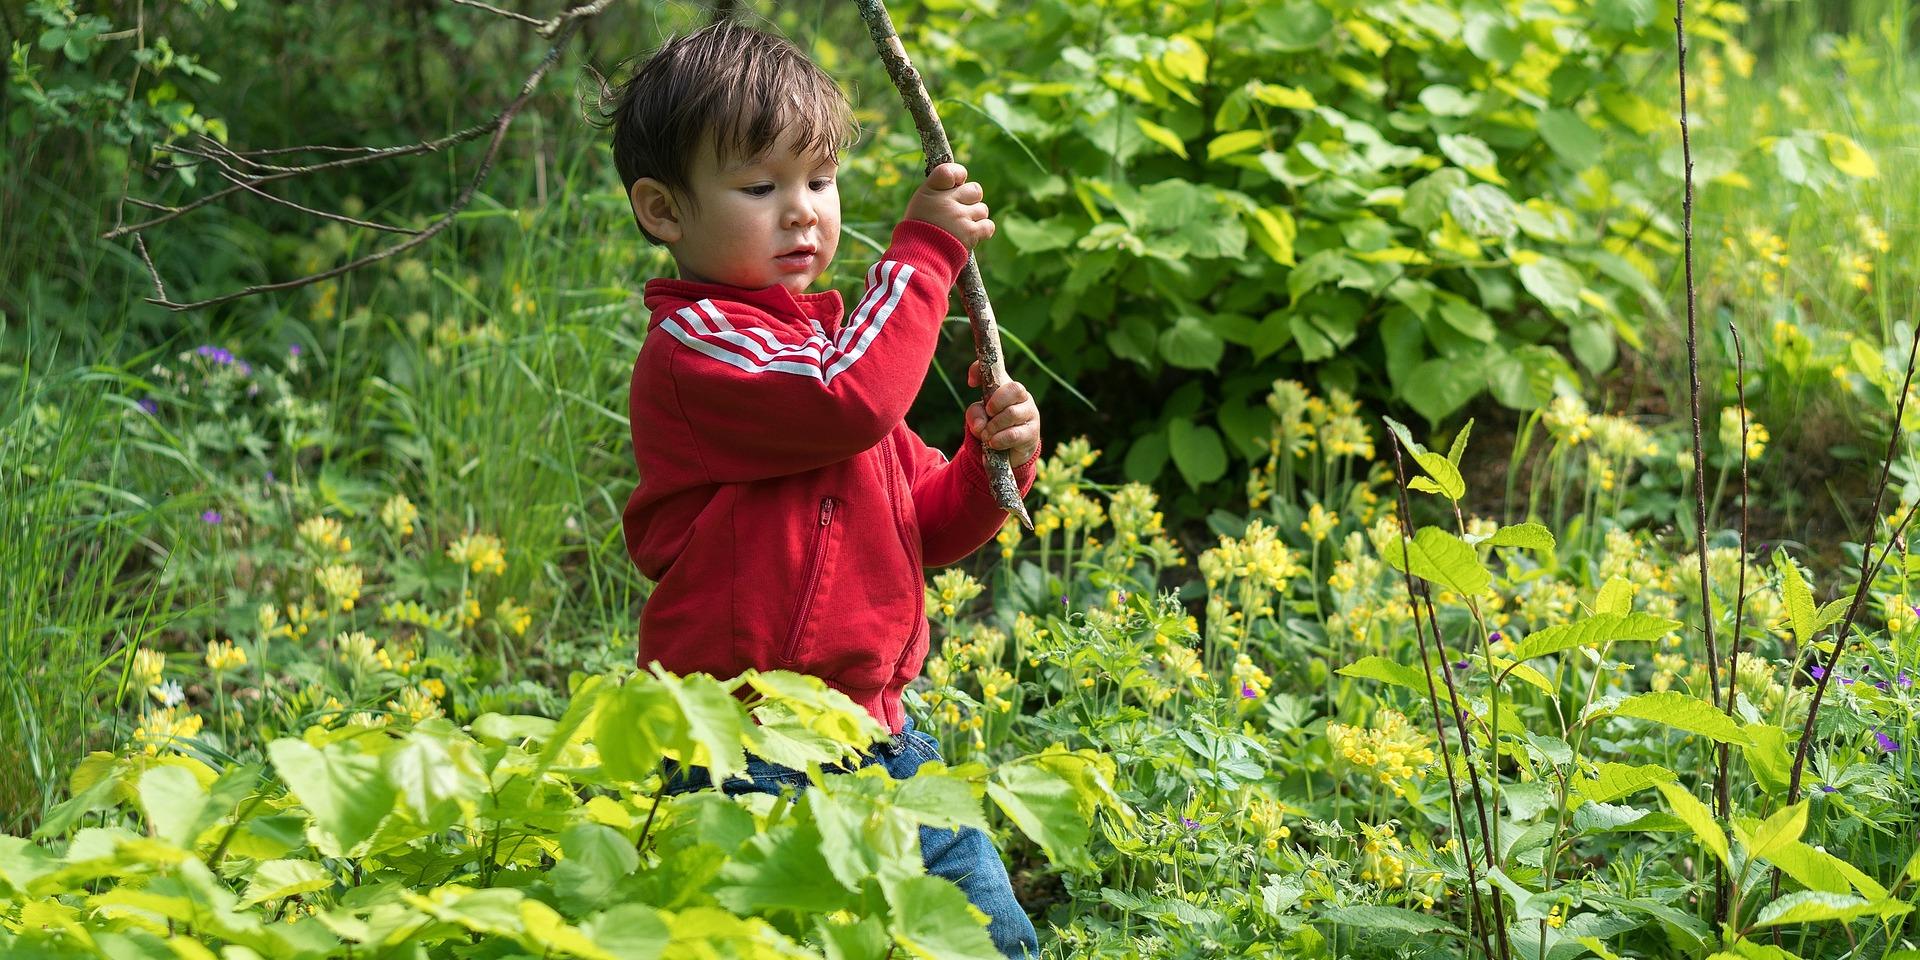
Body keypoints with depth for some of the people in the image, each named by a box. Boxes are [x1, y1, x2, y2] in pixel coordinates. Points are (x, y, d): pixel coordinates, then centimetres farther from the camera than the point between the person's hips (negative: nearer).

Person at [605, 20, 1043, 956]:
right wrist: (922, 251, -16)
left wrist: (994, 462, 1)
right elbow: (849, 400, -27)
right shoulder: (691, 344, -11)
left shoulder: (829, 339, 18)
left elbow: (922, 524, 22)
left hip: (878, 738, 9)